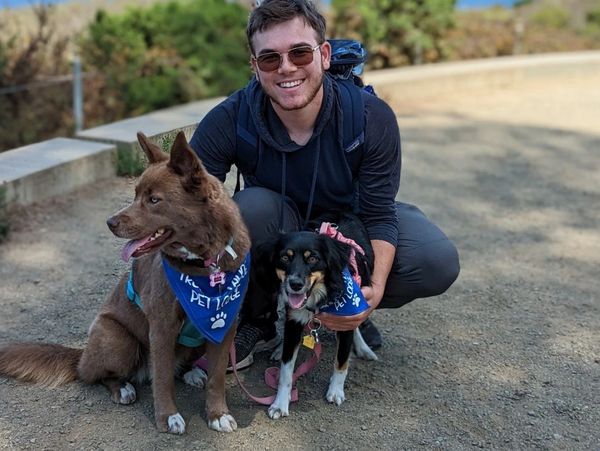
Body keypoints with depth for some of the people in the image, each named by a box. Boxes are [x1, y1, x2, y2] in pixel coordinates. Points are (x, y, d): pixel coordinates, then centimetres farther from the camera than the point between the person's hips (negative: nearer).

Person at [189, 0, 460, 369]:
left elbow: (378, 215, -23)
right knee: (252, 207, -36)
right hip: (278, 229, 0)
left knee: (439, 262, -25)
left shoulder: (373, 117, -26)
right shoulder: (229, 121, -26)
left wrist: (375, 290, -40)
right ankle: (259, 320, -8)